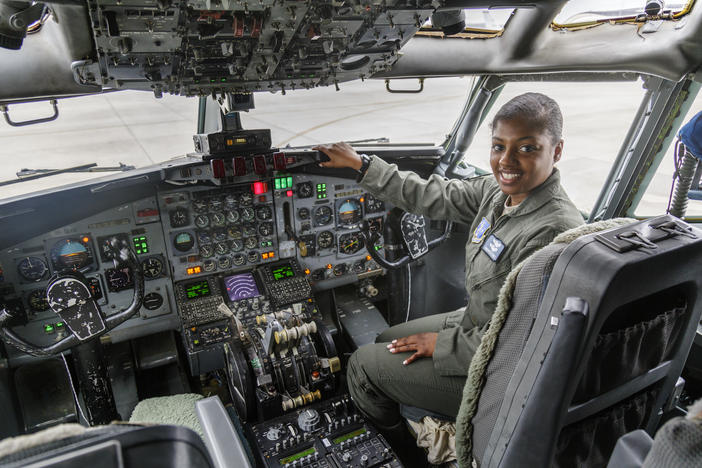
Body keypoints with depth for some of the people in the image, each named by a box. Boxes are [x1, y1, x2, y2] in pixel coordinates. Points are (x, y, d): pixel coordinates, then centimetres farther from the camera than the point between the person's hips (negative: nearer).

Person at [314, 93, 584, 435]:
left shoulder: (553, 231, -32)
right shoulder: (499, 191, -6)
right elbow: (433, 197, 3)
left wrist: (440, 344, -17)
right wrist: (359, 163, 6)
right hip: (473, 323, 8)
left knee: (362, 366, 2)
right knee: (384, 343, 22)